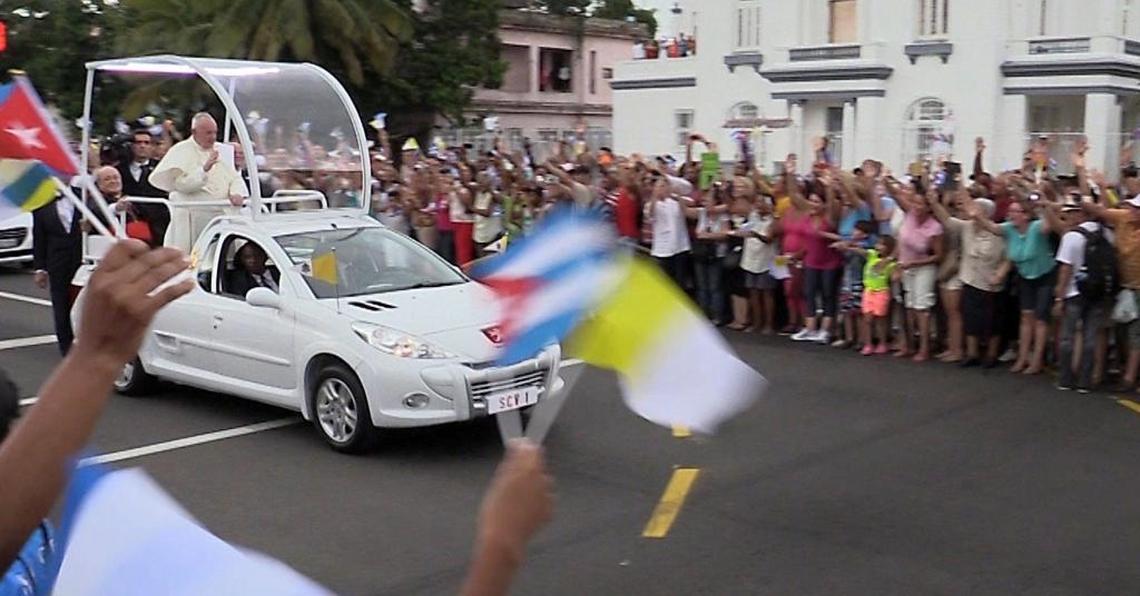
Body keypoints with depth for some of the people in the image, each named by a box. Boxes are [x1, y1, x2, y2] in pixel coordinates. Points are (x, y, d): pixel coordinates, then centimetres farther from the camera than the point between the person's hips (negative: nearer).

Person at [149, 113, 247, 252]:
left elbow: (235, 178, 14)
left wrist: (236, 193, -7)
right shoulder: (181, 151, -2)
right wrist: (204, 169, -22)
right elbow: (180, 184, -12)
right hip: (192, 218, -5)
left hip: (221, 216, 5)